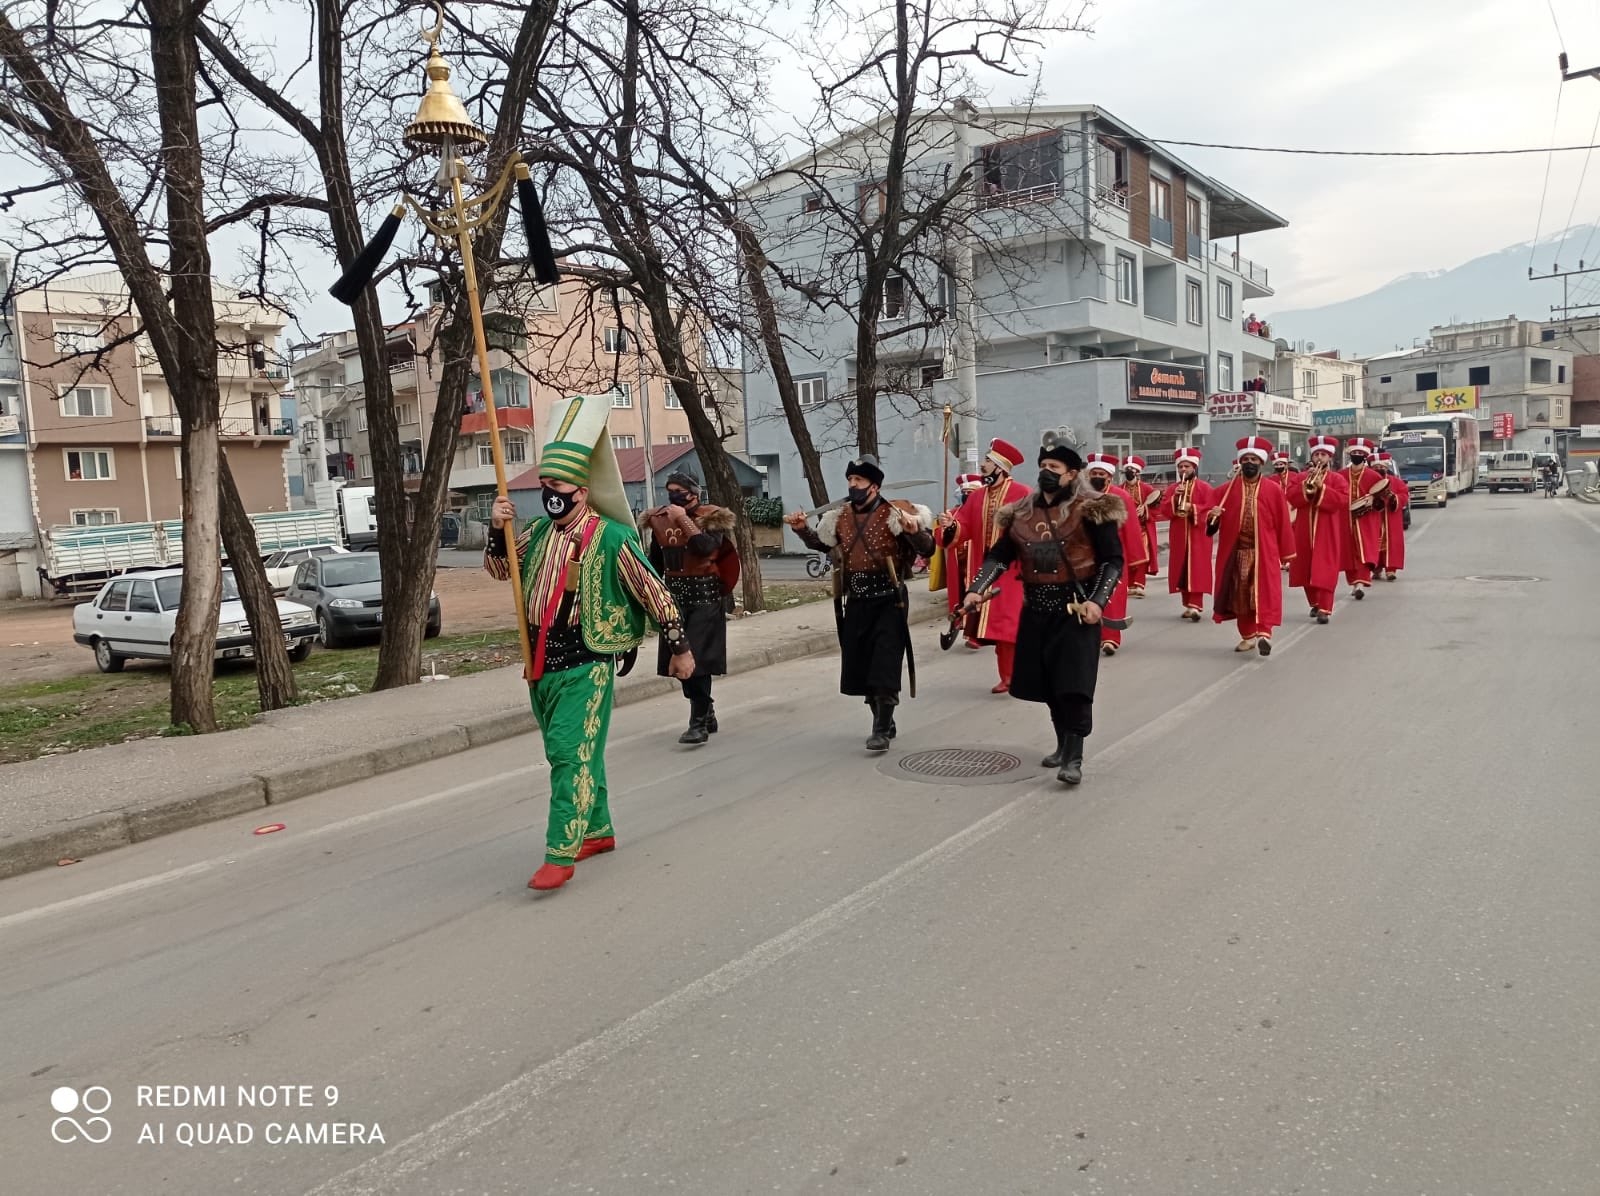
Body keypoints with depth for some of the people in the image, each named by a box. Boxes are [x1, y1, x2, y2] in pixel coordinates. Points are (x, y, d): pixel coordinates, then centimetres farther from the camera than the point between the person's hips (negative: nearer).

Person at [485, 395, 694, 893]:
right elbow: (499, 568, 18)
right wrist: (497, 529, -1)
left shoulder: (611, 538, -12)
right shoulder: (539, 532, 8)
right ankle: (598, 831, 33)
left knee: (572, 754, -10)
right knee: (567, 753, 17)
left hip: (585, 663, -7)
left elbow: (656, 594, -6)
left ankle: (561, 855, -6)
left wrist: (680, 648, -1)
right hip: (540, 660, 8)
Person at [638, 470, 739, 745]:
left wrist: (684, 519, -20)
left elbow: (706, 547, -25)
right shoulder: (659, 520, 9)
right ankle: (707, 712, 25)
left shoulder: (712, 518, -6)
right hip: (674, 594, 6)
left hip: (704, 595, -6)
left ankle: (699, 723, -7)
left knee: (698, 659, -12)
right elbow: (655, 562, 16)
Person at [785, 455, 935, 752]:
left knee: (884, 667, -7)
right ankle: (885, 722, 29)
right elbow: (820, 544, 24)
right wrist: (802, 529, 6)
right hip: (856, 602, 6)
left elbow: (927, 550, -14)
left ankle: (881, 731, -1)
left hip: (888, 601, -6)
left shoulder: (894, 513, -11)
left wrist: (914, 532, -34)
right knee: (861, 665, 11)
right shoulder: (840, 516, 7)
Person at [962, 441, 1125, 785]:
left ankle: (1074, 758, -3)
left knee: (1074, 683, -9)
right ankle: (1063, 744, 32)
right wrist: (977, 589, -7)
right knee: (1047, 683, 13)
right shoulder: (1021, 512, 9)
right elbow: (999, 556, 8)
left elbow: (1113, 561, -7)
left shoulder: (1091, 509, -6)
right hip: (1036, 610, 5)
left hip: (1076, 609, -5)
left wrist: (1097, 601, -20)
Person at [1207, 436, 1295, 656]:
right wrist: (1212, 516, -17)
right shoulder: (1226, 490, 3)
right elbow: (1215, 521, 7)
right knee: (1240, 596, 9)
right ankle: (1248, 635, 21)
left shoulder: (1274, 491, 0)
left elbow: (1283, 524, 1)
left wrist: (1286, 554, 1)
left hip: (1264, 553, -2)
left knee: (1264, 593, -11)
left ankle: (1264, 633, -14)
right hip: (1236, 553, 2)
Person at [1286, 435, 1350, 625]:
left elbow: (1342, 501, -13)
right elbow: (1291, 498, -4)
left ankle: (1325, 609, -12)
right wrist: (1306, 485, -17)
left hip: (1328, 533, -4)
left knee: (1325, 570, -10)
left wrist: (1321, 487, -19)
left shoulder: (1337, 478, 2)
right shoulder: (1301, 477, 10)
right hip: (1305, 531, 4)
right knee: (1306, 570, 10)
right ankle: (1314, 603, 28)